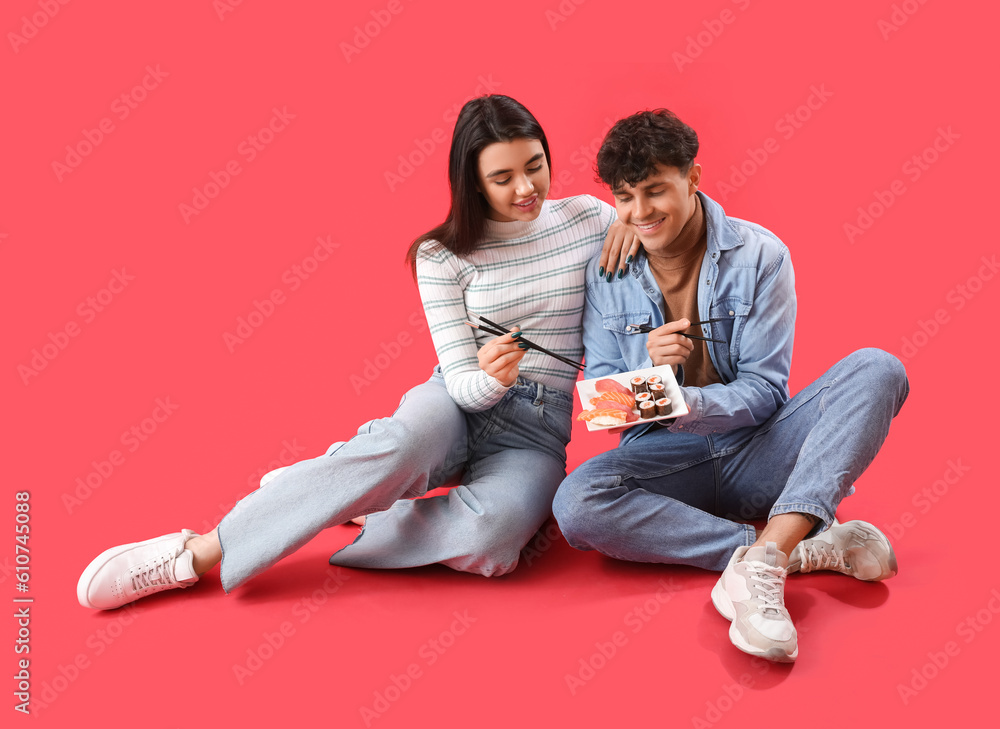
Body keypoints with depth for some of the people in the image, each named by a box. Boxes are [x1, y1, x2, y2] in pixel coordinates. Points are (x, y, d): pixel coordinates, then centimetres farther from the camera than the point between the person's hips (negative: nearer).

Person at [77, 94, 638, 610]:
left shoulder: (590, 218, 5)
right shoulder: (443, 256, 0)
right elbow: (460, 382, -6)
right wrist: (488, 379, -31)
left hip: (535, 434, 1)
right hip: (457, 409, -1)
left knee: (493, 534, -36)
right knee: (406, 442, -40)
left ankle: (336, 502, -15)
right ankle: (199, 554, -33)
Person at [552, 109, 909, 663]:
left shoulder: (759, 254, -5)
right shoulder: (605, 274, 0)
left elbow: (764, 391, -8)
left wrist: (685, 404, -28)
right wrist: (647, 370, -22)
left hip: (754, 451, 0)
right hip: (665, 459, 1)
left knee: (877, 369, -23)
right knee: (576, 502, -31)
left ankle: (762, 559, -40)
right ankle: (806, 547, -27)